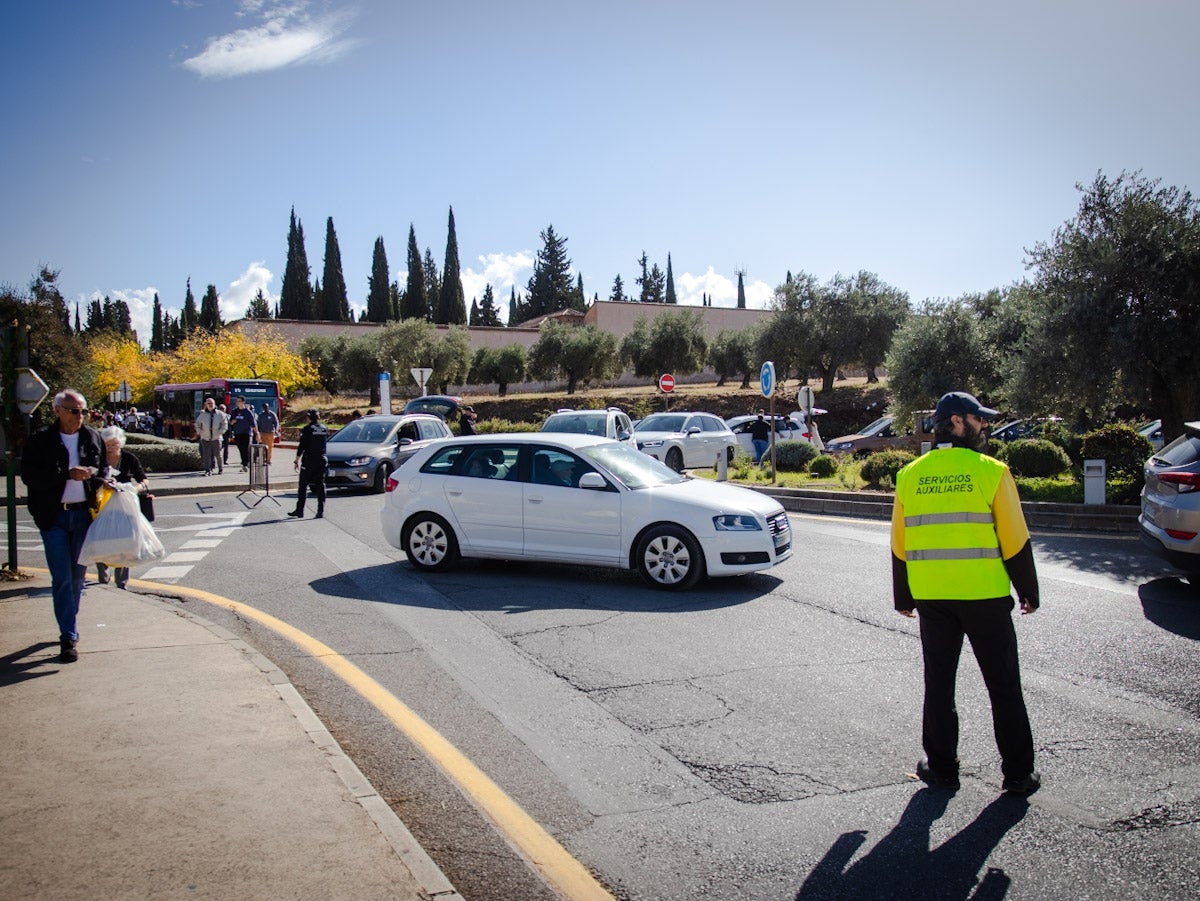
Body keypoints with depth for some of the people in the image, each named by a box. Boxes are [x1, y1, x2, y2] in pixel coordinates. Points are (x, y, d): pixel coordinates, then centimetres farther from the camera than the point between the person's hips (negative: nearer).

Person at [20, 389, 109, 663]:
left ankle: (69, 626, 29)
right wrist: (68, 474, -19)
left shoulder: (93, 438, 7)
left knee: (78, 576, 11)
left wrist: (99, 482, -2)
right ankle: (69, 637, 0)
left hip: (84, 514, 3)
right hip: (53, 517, -3)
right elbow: (29, 475, -12)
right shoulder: (40, 440, -4)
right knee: (62, 579, -4)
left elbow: (104, 468, 19)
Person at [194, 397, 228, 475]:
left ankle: (221, 468, 23)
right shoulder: (202, 415, 6)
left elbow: (225, 424, 9)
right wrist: (200, 433, 6)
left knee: (218, 454, 3)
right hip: (205, 438, 1)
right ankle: (208, 470, -2)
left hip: (216, 438, -1)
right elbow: (197, 425, 17)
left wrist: (220, 432, -1)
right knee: (206, 455, -4)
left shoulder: (220, 414, 3)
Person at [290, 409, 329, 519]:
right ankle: (321, 511, 2)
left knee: (303, 486, 5)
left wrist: (297, 461, -4)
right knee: (320, 485, 6)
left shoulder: (307, 429, -9)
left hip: (308, 462, -4)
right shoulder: (324, 429, 6)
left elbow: (301, 446, -9)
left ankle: (300, 510, 8)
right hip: (322, 461, 4)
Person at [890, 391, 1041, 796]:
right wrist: (1028, 591, 6)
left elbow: (899, 545, 7)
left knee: (938, 684, 14)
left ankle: (941, 767, 20)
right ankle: (1018, 774, 17)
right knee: (1004, 687, 10)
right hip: (985, 596, -3)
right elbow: (1015, 540, -6)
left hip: (931, 598, 3)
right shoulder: (991, 471, -8)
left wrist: (904, 597, 17)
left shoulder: (909, 476, 3)